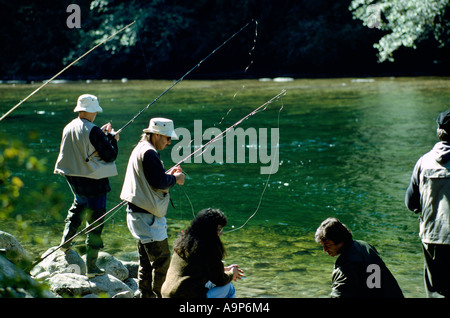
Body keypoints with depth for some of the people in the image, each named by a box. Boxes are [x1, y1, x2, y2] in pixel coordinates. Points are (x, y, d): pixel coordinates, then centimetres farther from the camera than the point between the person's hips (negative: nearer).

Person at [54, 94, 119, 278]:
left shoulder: (68, 128, 2)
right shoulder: (93, 131, -19)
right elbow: (110, 155, -15)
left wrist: (102, 135, 16)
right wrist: (112, 139, 2)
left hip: (73, 178, 7)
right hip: (93, 180, -7)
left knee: (78, 206, 36)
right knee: (95, 221, 1)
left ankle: (66, 242, 38)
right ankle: (91, 267, 2)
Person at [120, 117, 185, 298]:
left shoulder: (140, 149, 17)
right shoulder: (149, 153, -17)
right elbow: (159, 182, -22)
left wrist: (168, 174, 12)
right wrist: (175, 179, -5)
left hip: (139, 213, 11)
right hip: (147, 216, -11)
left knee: (146, 261, 16)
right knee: (161, 260, -8)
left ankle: (146, 295, 22)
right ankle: (160, 295, -5)